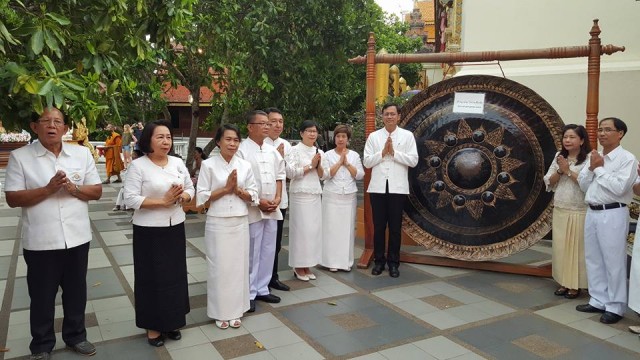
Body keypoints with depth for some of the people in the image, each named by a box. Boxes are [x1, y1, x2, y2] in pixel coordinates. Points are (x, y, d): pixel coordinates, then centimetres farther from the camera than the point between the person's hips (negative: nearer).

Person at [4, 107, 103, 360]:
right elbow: (12, 198, -7)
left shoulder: (82, 153, 2)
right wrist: (48, 189, -20)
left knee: (76, 291, 16)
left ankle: (75, 335, 36)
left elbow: (96, 192, 3)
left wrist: (74, 189, -16)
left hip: (77, 237, 2)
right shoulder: (20, 157, -5)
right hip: (40, 241, -2)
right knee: (42, 296, 12)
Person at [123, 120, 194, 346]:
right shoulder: (138, 165, -10)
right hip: (149, 232, -5)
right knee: (152, 277, 5)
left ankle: (171, 322, 29)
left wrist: (181, 197, -11)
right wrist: (162, 201, -21)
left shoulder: (178, 163, 5)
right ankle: (152, 326, 21)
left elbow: (190, 189, 11)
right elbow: (130, 199, -16)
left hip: (175, 228, 5)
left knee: (175, 275, 12)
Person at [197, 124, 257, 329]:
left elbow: (253, 196, 6)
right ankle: (220, 312, 19)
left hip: (240, 222, 3)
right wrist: (225, 189, -15)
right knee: (219, 266, 3)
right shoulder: (208, 165, -4)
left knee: (239, 265, 8)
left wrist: (237, 190, -12)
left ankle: (236, 310, 23)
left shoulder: (245, 165, 5)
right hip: (217, 223, -3)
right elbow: (202, 197, -7)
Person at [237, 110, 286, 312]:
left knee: (268, 251, 12)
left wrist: (277, 198, 0)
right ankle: (248, 294, 12)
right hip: (252, 210, -6)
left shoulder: (272, 151, 11)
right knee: (251, 253, 0)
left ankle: (262, 289, 25)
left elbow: (279, 175, 15)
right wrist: (258, 202, -15)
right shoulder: (242, 150, -10)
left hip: (272, 210, 6)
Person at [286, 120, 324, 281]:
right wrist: (311, 165, -11)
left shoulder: (319, 151, 13)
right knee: (301, 229, -3)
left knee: (314, 229, 6)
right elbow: (290, 172, -14)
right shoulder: (295, 150, -4)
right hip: (300, 194, -6)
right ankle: (298, 267, 8)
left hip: (315, 195, 6)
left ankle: (307, 266, 17)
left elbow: (321, 175, 14)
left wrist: (318, 165, -6)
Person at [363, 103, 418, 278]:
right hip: (378, 187, 1)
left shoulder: (407, 135, 3)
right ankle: (379, 260, 19)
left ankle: (393, 262, 18)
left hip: (398, 188, -1)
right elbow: (367, 162, 2)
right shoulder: (374, 136, 7)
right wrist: (382, 153, -11)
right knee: (379, 226, 8)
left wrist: (394, 153, -12)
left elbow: (413, 160, -4)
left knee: (395, 227, 6)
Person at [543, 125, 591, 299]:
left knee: (575, 248, 2)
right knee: (560, 247, 9)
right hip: (559, 210, 5)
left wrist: (568, 170, -16)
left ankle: (575, 285, 15)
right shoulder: (559, 156, 9)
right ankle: (564, 282, 21)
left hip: (579, 212, -5)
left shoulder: (588, 159, -8)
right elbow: (549, 183, 7)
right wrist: (560, 170, -9)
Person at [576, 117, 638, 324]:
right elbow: (583, 185, 10)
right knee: (593, 260, 13)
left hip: (613, 214, -7)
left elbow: (619, 187, -20)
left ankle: (615, 307, 11)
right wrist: (591, 167, -5)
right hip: (592, 212, 7)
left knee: (614, 262, 0)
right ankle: (598, 301, 26)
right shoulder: (594, 157, 12)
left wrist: (600, 168, -10)